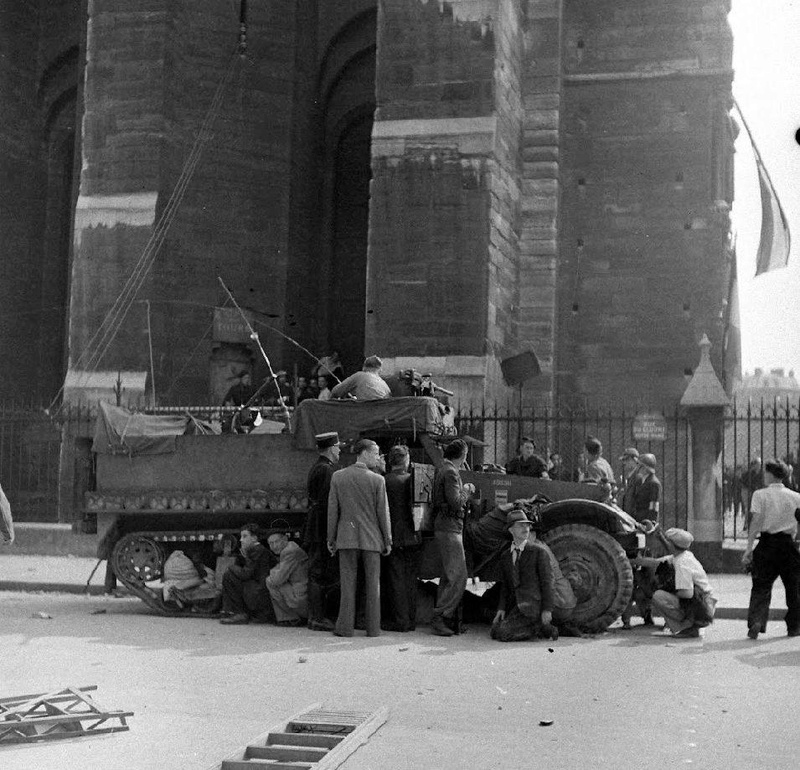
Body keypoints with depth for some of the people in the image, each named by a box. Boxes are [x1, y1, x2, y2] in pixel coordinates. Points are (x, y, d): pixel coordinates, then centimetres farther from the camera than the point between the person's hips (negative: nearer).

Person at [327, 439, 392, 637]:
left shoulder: (337, 477, 0)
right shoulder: (377, 480, -6)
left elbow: (332, 510, 2)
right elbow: (383, 513, -3)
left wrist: (331, 538, 9)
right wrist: (387, 541, 6)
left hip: (346, 538, 1)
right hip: (371, 539, -1)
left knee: (348, 583, 5)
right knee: (372, 584, 6)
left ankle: (345, 627, 4)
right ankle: (373, 628, 9)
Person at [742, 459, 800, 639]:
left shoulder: (760, 494, -3)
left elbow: (756, 521, -10)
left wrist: (749, 547, -12)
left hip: (767, 543, -2)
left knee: (761, 586, 2)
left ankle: (756, 622, -16)